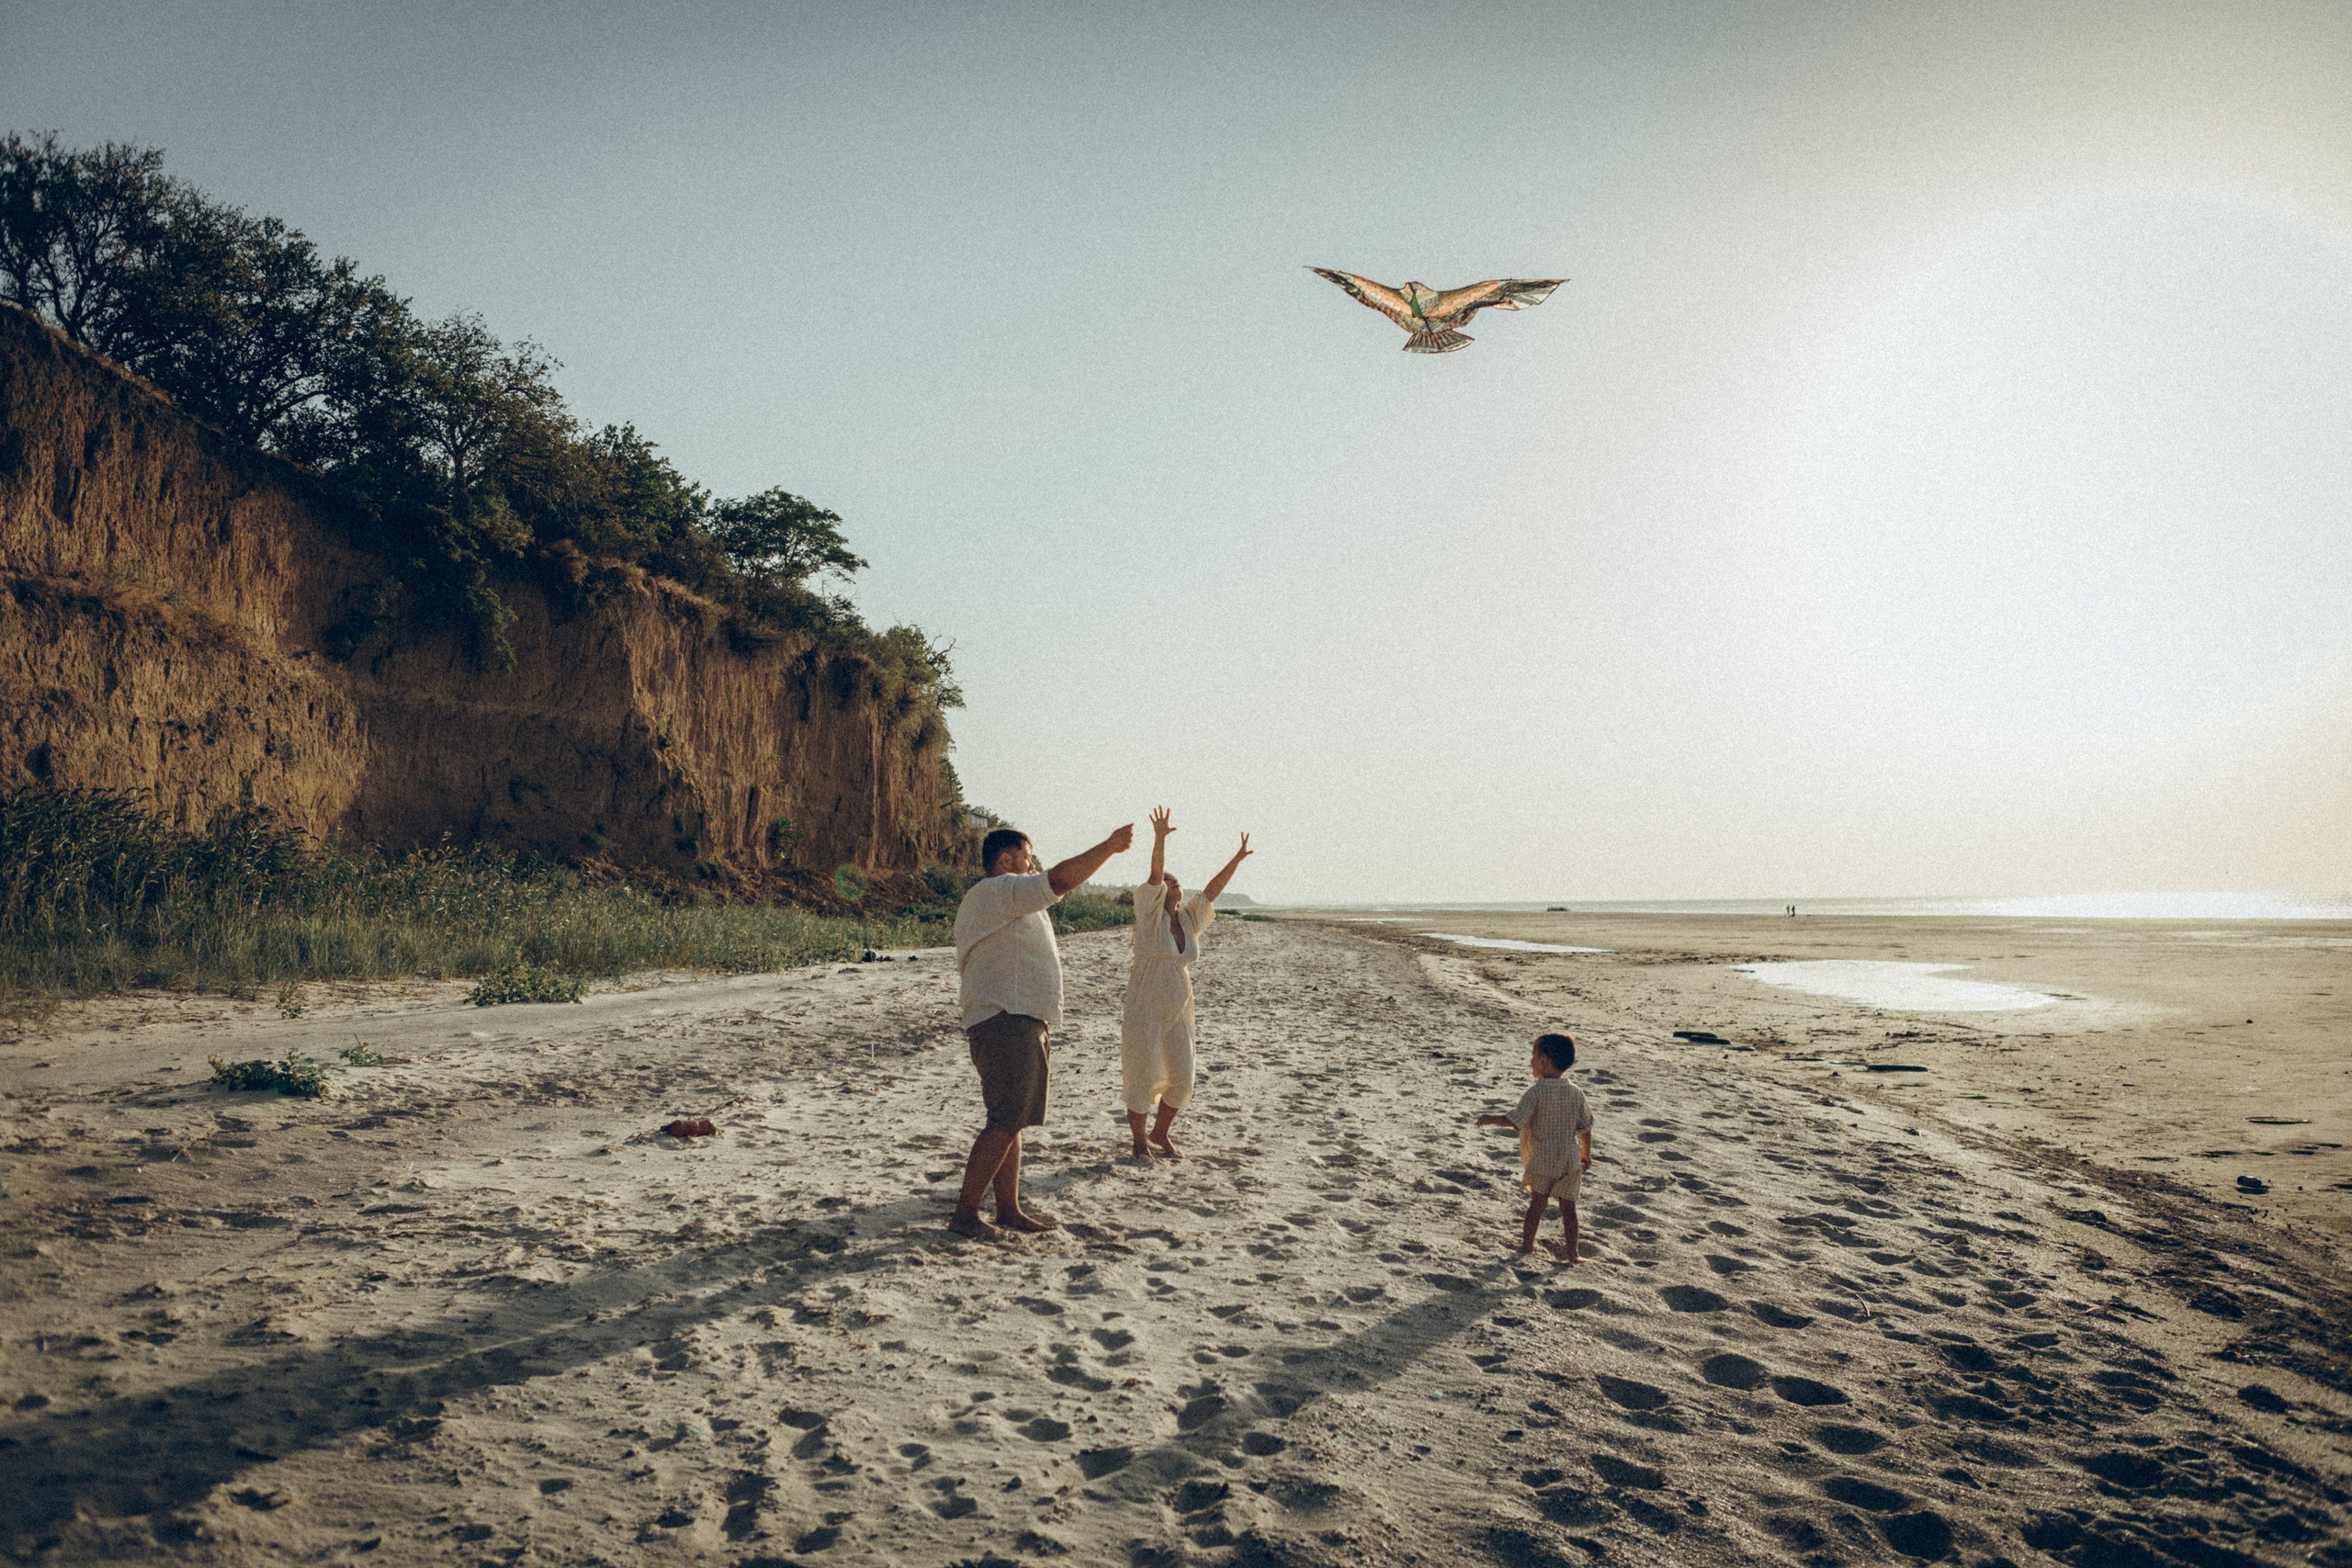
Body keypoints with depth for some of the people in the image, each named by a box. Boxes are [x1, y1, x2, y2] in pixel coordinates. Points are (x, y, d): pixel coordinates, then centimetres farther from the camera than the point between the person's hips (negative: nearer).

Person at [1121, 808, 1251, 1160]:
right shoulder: (1150, 915, -8)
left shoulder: (1189, 919, 8)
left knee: (1182, 1079, 9)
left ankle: (1160, 1134, 29)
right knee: (1141, 1079, -1)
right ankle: (1139, 1140, 16)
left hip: (1178, 1013, 6)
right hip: (1144, 1009, -6)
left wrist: (1238, 858, 2)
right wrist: (1160, 838, -35)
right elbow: (1155, 875, -21)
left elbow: (1213, 888, 9)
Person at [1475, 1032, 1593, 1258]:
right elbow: (1586, 1127, 9)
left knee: (1538, 1201, 9)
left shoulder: (1536, 1091, -15)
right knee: (1568, 1205, 8)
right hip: (1570, 1159, 4)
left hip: (1543, 1159, -4)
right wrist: (1586, 1154, 22)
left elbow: (1515, 1120, -19)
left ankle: (1527, 1243, 18)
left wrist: (1490, 1120, -4)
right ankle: (1571, 1252, 9)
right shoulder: (1576, 1092, 2)